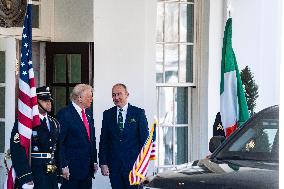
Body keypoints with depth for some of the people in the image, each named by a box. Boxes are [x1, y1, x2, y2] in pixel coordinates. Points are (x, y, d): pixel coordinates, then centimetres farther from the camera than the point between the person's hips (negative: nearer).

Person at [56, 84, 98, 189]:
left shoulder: (88, 113, 14)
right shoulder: (65, 114, -10)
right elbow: (59, 143, -12)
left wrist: (94, 161, 15)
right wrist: (64, 166, -16)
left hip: (88, 167, 7)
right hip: (72, 167, -7)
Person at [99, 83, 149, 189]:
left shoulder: (138, 113, 1)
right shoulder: (107, 114, 8)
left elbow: (145, 139, 0)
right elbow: (103, 140, 8)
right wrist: (103, 163, 0)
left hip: (133, 163, -2)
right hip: (114, 163, 2)